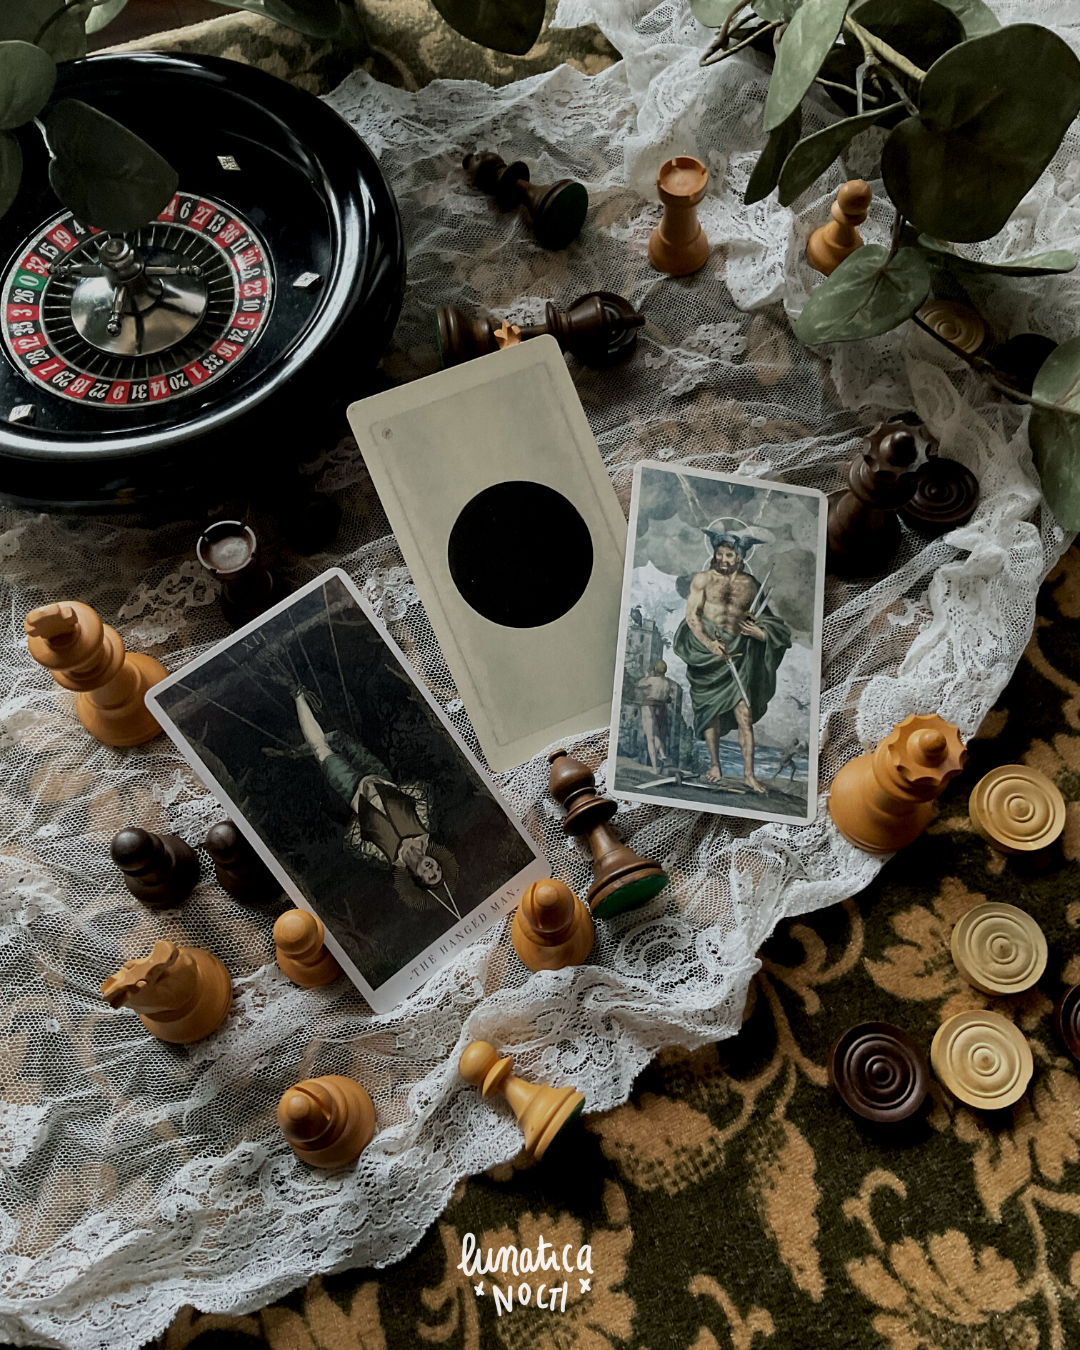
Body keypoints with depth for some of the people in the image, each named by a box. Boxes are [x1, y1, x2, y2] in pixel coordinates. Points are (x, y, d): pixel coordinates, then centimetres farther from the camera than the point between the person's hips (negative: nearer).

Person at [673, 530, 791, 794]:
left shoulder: (750, 584, 12)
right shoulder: (703, 579, 3)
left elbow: (759, 617, 18)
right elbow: (692, 616, -3)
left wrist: (758, 631, -6)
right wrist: (709, 643, -18)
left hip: (738, 653, 1)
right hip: (707, 650, -1)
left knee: (745, 716, -5)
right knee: (711, 710, 8)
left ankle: (749, 773, -1)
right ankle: (715, 764, 24)